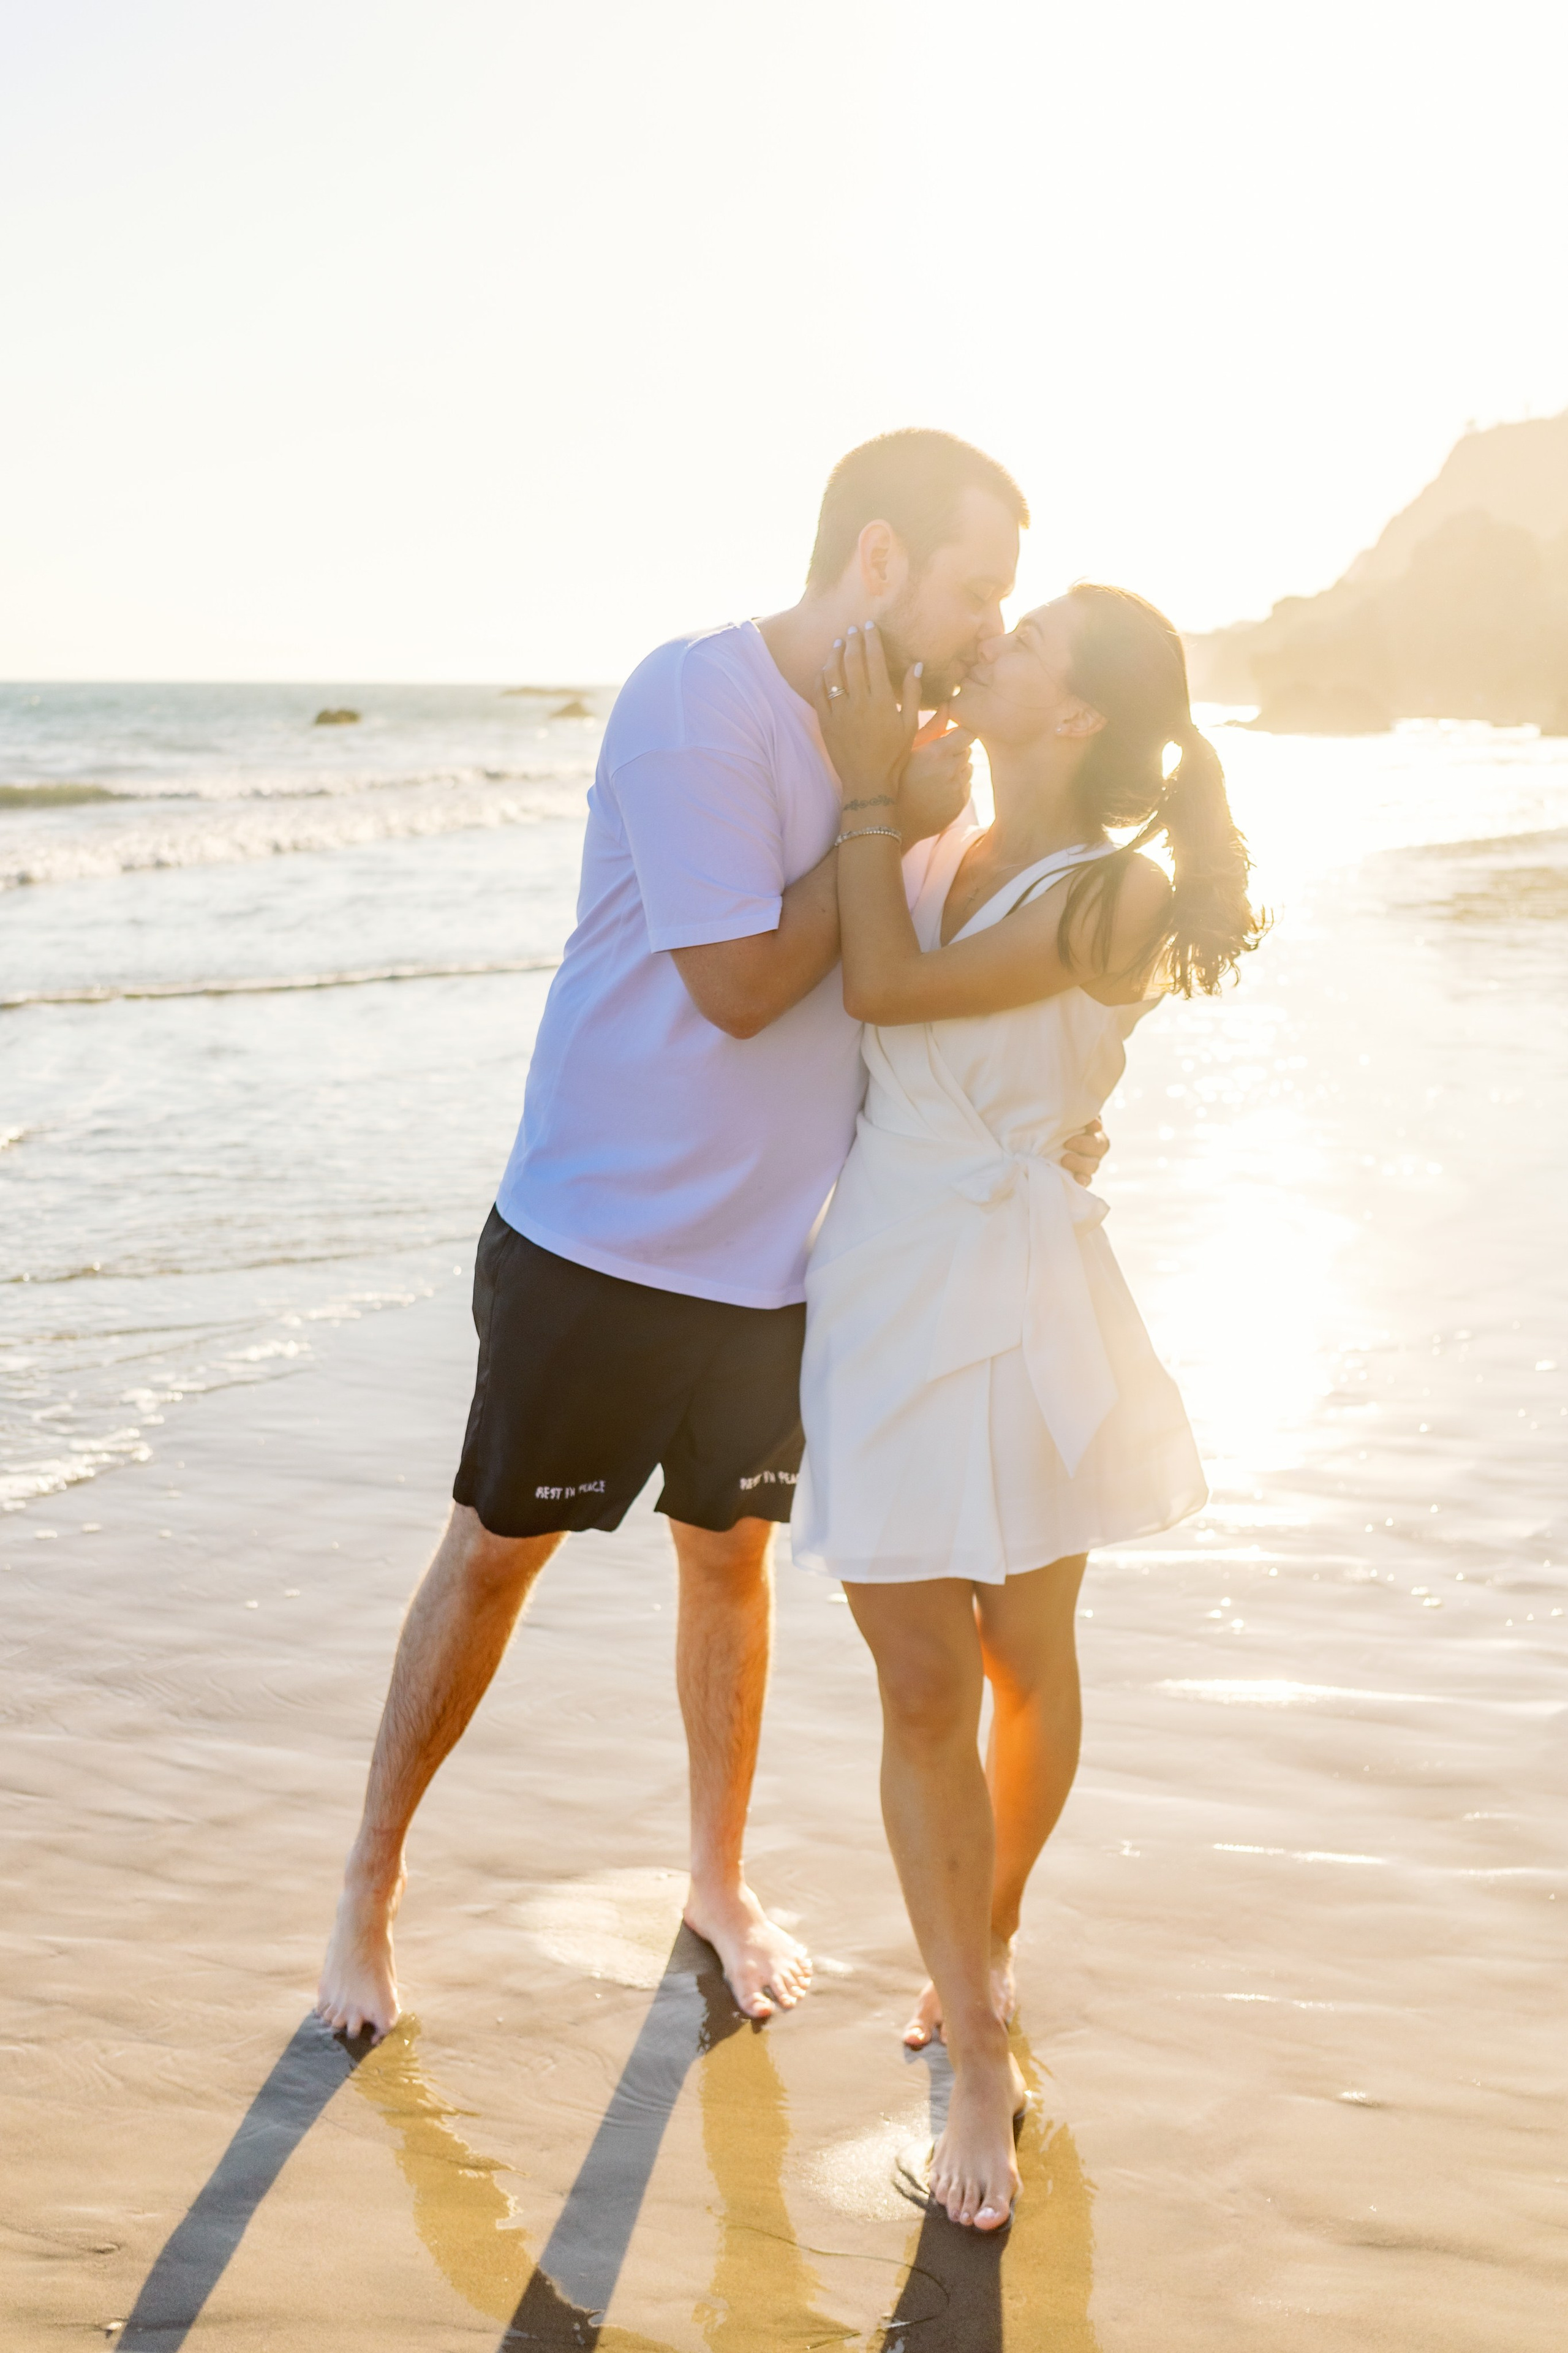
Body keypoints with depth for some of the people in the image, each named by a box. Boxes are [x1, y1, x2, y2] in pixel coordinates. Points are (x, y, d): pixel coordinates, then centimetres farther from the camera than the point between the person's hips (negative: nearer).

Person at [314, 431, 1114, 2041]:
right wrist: (889, 822, -18)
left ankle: (719, 1885, 35)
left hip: (772, 1253, 6)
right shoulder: (699, 703, -20)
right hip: (599, 1240, -6)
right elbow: (738, 986, -23)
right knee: (495, 1551, 7)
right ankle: (369, 1890, 25)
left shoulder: (892, 733, 3)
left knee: (730, 1558, 17)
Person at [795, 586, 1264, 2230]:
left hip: (1008, 1296, -4)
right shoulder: (942, 841, 6)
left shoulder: (1115, 896, -12)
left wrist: (870, 789, -9)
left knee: (1025, 1662, 13)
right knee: (923, 1687, 2)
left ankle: (983, 1946, 40)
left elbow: (890, 989, -16)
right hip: (881, 1289, 4)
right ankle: (979, 2065, 13)